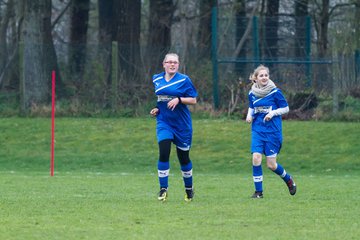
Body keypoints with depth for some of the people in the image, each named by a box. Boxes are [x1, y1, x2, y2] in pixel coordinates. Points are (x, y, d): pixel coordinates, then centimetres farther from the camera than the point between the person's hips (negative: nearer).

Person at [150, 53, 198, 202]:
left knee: (183, 157, 9)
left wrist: (178, 100, -20)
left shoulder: (184, 80, -5)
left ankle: (189, 189, 30)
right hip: (163, 122, 2)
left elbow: (193, 100, -5)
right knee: (163, 153, -16)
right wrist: (155, 109, 3)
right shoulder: (156, 80, 6)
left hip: (182, 124, -2)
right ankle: (163, 189, -9)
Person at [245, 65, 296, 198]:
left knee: (271, 165, -1)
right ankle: (258, 191, -3)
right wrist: (249, 115, -1)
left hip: (273, 131, -3)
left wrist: (272, 113, -16)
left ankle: (288, 180, 30)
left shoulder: (275, 92, -8)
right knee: (256, 158, -13)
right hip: (257, 130, 3)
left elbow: (285, 108, -1)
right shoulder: (252, 94, 3)